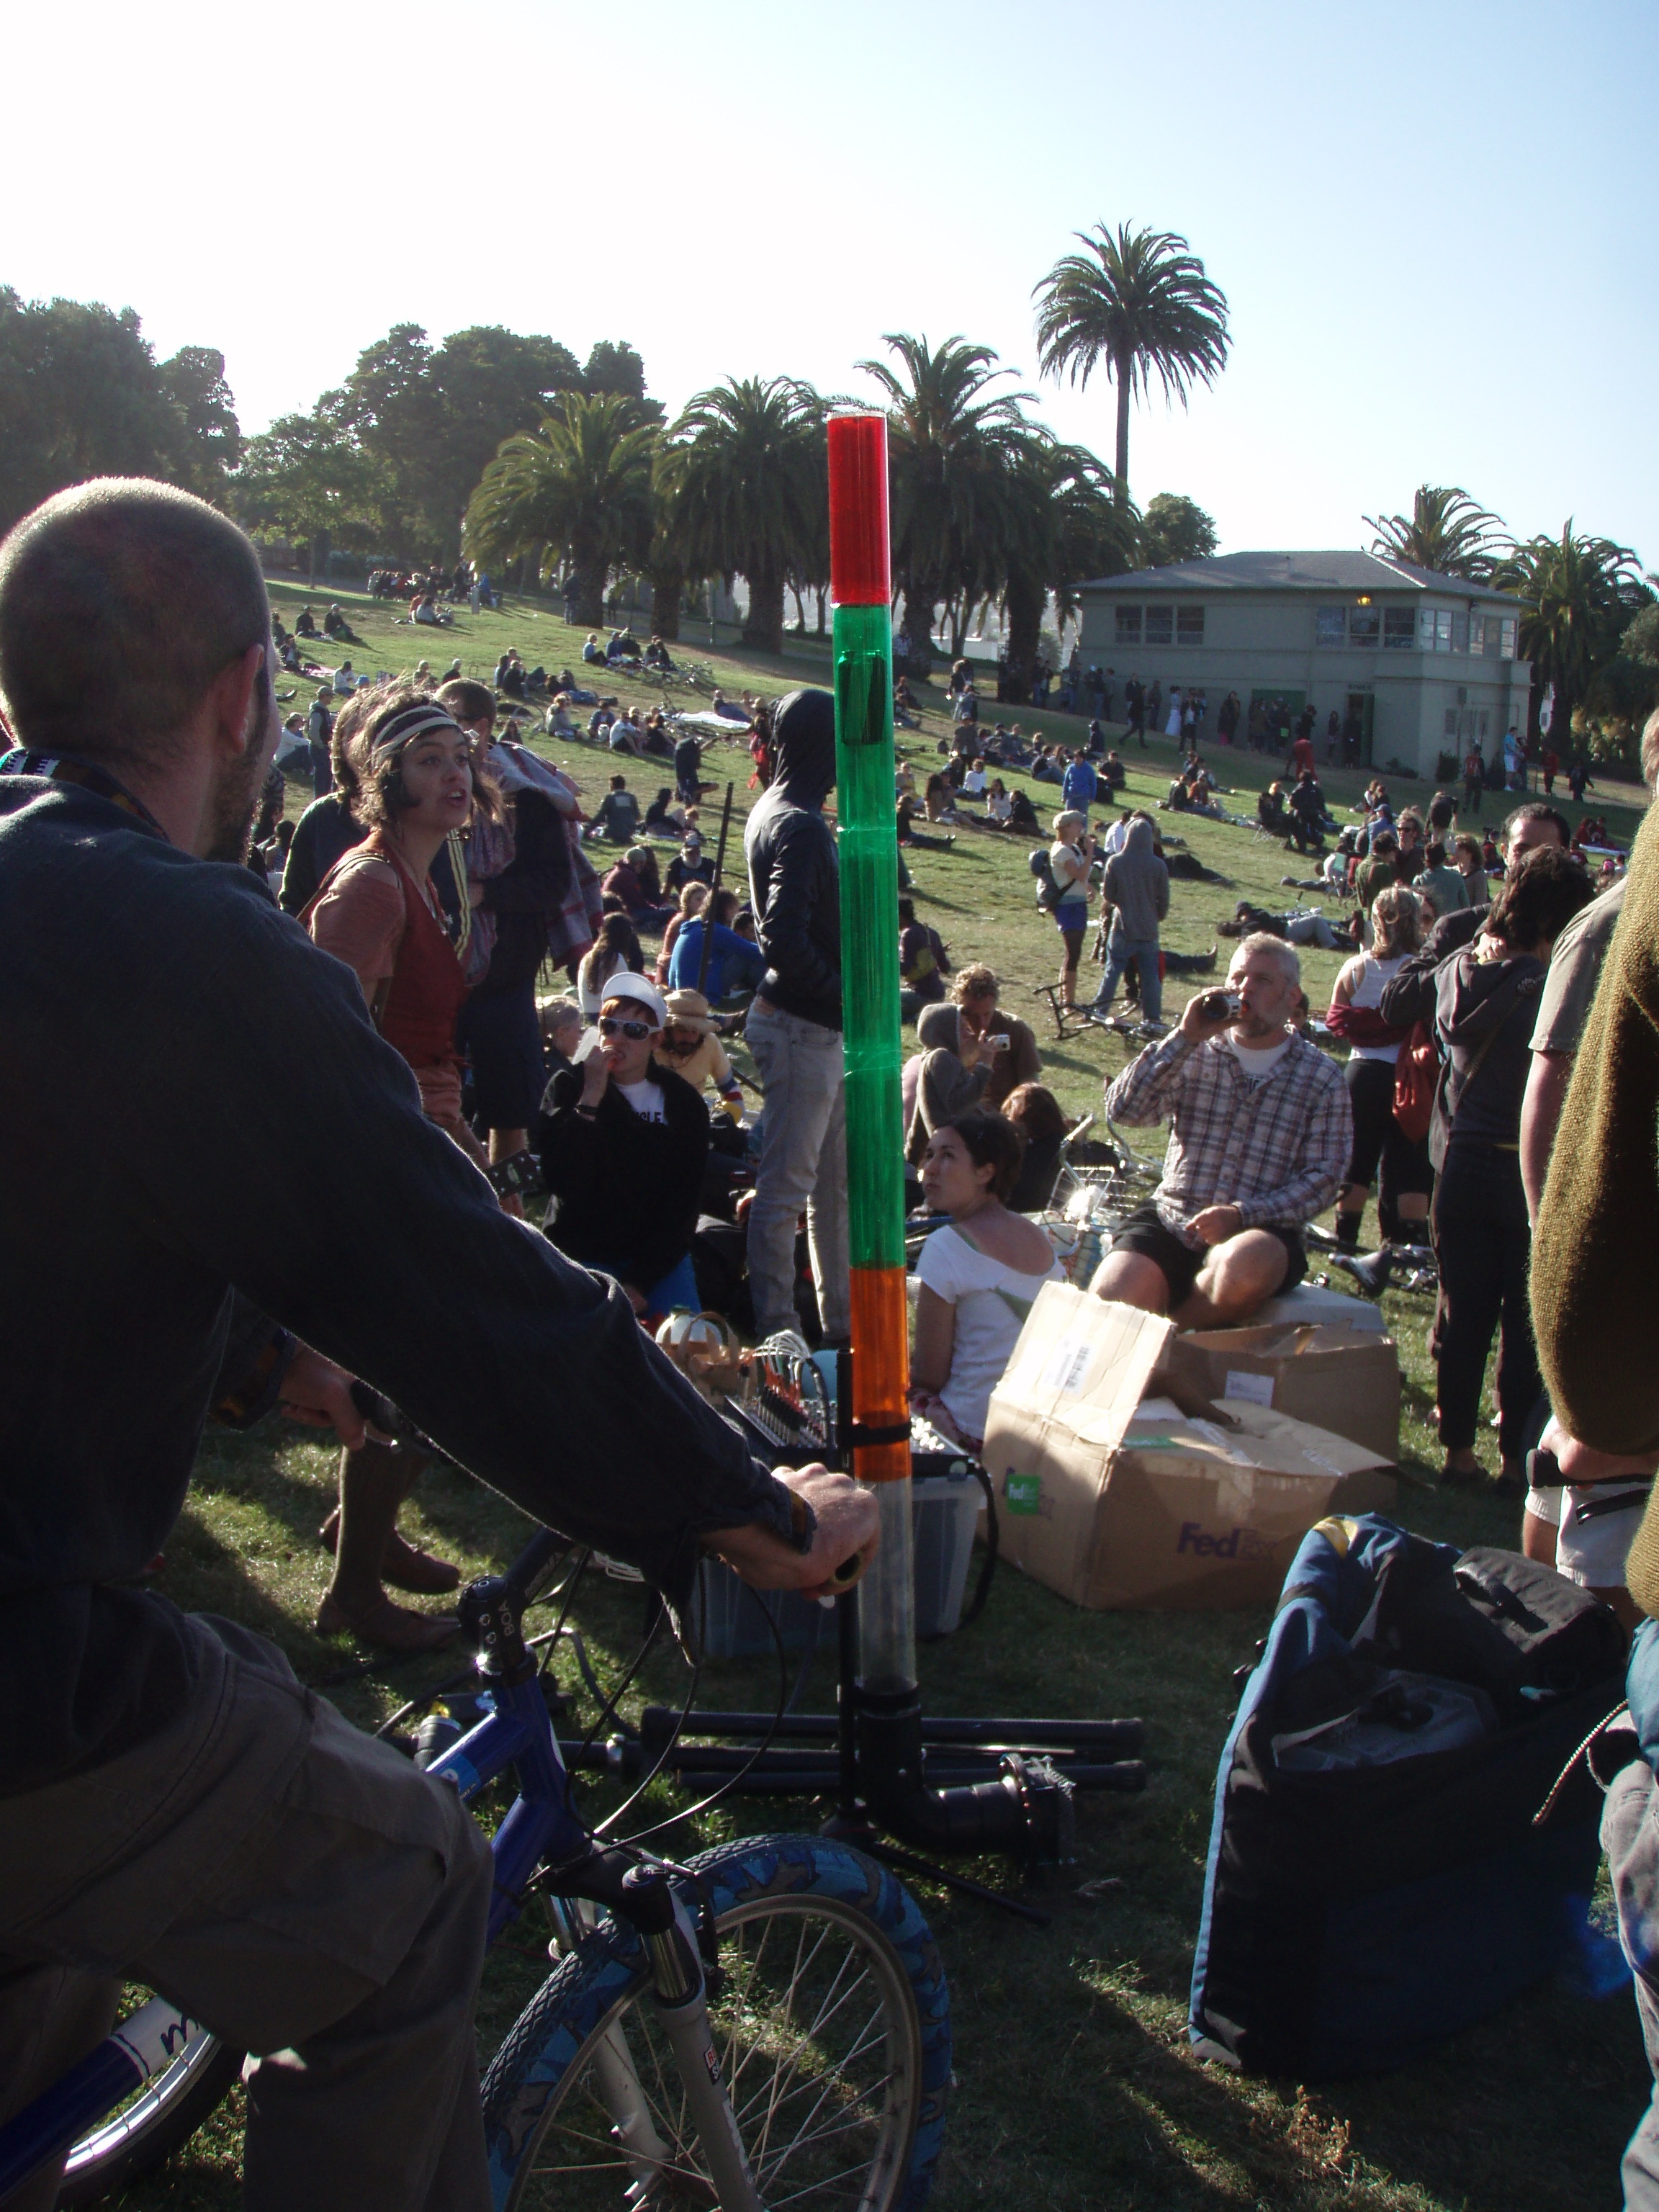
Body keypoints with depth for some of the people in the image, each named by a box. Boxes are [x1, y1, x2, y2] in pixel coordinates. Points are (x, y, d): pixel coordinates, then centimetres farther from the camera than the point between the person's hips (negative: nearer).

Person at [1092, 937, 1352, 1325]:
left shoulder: (1323, 1078, 5)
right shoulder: (1196, 1054, 10)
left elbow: (1322, 1178, -2)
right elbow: (1122, 1111, -4)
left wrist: (1242, 1214, -16)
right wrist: (1183, 1038, -11)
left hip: (1259, 1229, 0)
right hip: (1170, 1220, 1)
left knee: (1244, 1265, -37)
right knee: (1112, 1296, -28)